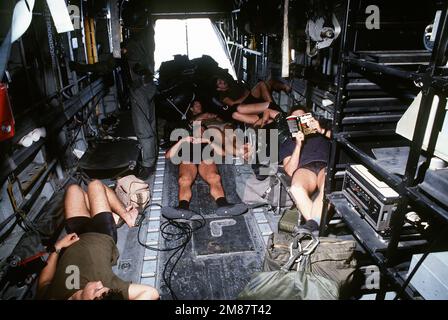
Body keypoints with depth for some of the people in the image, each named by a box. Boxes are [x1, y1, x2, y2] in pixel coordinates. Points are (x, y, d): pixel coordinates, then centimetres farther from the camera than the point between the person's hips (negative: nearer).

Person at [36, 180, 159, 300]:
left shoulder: (53, 295, -36)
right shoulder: (108, 285, -42)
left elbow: (44, 281, -14)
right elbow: (151, 292, -39)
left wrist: (56, 248, -15)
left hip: (77, 240, 2)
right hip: (102, 237, -1)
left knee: (74, 189, 14)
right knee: (94, 185, 9)